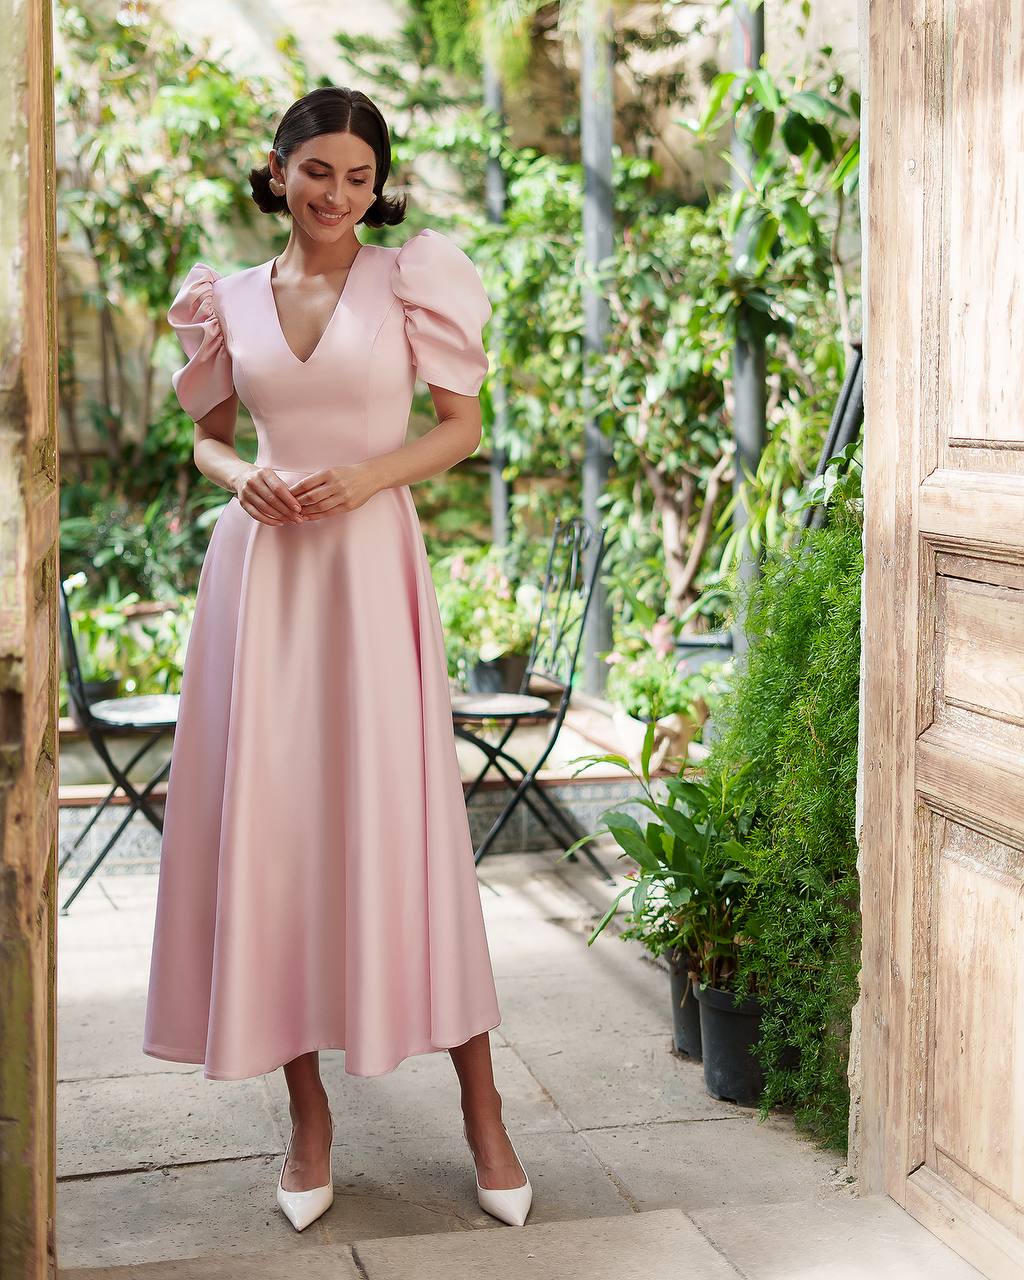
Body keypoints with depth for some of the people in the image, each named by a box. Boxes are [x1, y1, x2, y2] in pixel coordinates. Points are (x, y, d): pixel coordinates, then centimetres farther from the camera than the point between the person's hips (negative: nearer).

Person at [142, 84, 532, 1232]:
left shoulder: (407, 280, 3)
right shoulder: (232, 299, 10)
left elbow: (462, 426, 4)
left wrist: (368, 474, -12)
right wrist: (241, 476, -5)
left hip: (370, 567, -2)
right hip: (259, 568, 3)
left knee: (400, 826, -3)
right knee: (268, 824, 1)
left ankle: (481, 1110, 9)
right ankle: (307, 1113, 13)